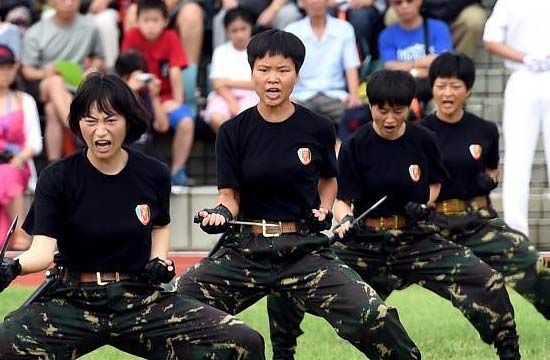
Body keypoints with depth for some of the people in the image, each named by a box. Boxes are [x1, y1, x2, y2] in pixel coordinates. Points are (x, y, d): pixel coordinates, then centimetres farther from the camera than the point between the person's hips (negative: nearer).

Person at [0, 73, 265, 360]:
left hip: (140, 300, 3)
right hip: (73, 302, -2)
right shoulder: (57, 179, -5)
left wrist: (160, 261, 3)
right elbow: (43, 248, -17)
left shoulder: (153, 175, 4)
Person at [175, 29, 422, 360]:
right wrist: (220, 214, -20)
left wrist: (325, 210, 1)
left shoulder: (318, 129, 1)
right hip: (244, 251, 1)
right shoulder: (234, 132, 1)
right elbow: (230, 196, 2)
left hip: (305, 249, -1)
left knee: (373, 317, -20)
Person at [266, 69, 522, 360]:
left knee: (487, 282, -17)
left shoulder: (423, 140, -2)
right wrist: (346, 220, -30)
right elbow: (341, 199, -8)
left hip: (417, 238, 1)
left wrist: (423, 205, -6)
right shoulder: (355, 147, -6)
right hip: (365, 239, 0)